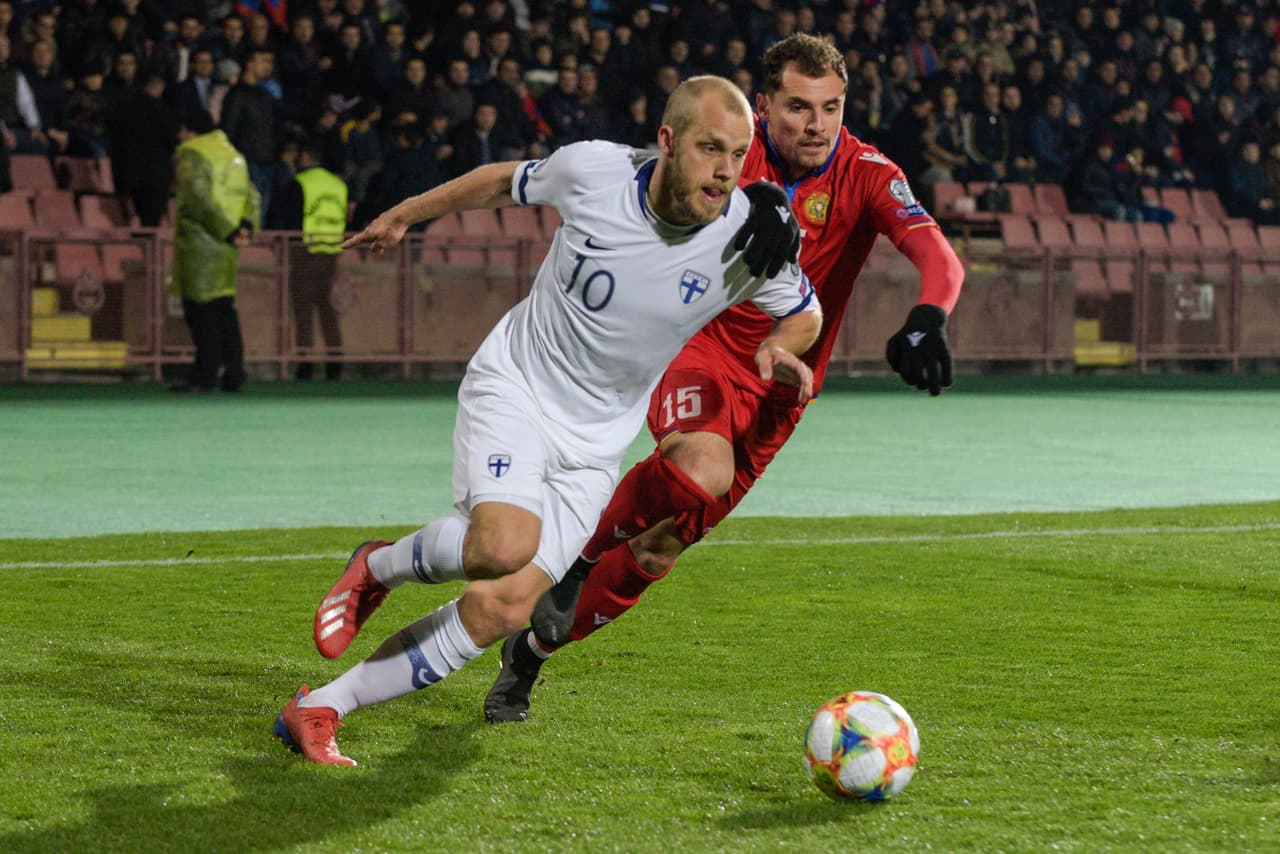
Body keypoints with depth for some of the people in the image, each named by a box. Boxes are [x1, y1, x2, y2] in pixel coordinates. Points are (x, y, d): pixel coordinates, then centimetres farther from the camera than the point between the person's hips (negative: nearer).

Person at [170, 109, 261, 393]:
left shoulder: (191, 154, -6)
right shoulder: (233, 154, 18)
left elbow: (200, 199, -17)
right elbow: (253, 196, 13)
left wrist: (228, 232, -16)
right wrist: (246, 226, 0)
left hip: (199, 240, -7)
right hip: (226, 251, 7)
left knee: (201, 308, -5)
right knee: (224, 305, 11)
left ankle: (205, 374, -7)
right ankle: (234, 372, 8)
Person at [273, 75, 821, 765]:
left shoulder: (750, 237, -13)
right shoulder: (592, 170, -17)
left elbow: (804, 313, 8)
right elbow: (506, 181, 6)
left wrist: (780, 346, -15)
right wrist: (405, 214, 18)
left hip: (594, 443, 3)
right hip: (513, 386, -3)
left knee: (505, 608, -13)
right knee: (505, 547, -31)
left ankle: (321, 707, 0)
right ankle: (380, 567, 2)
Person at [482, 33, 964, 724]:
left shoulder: (864, 175, -13)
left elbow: (938, 256, -28)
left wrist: (927, 318, -49)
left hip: (776, 389, 2)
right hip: (701, 351, -2)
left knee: (656, 550, 3)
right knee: (702, 471, -36)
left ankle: (530, 650, 26)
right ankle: (581, 558, -7)